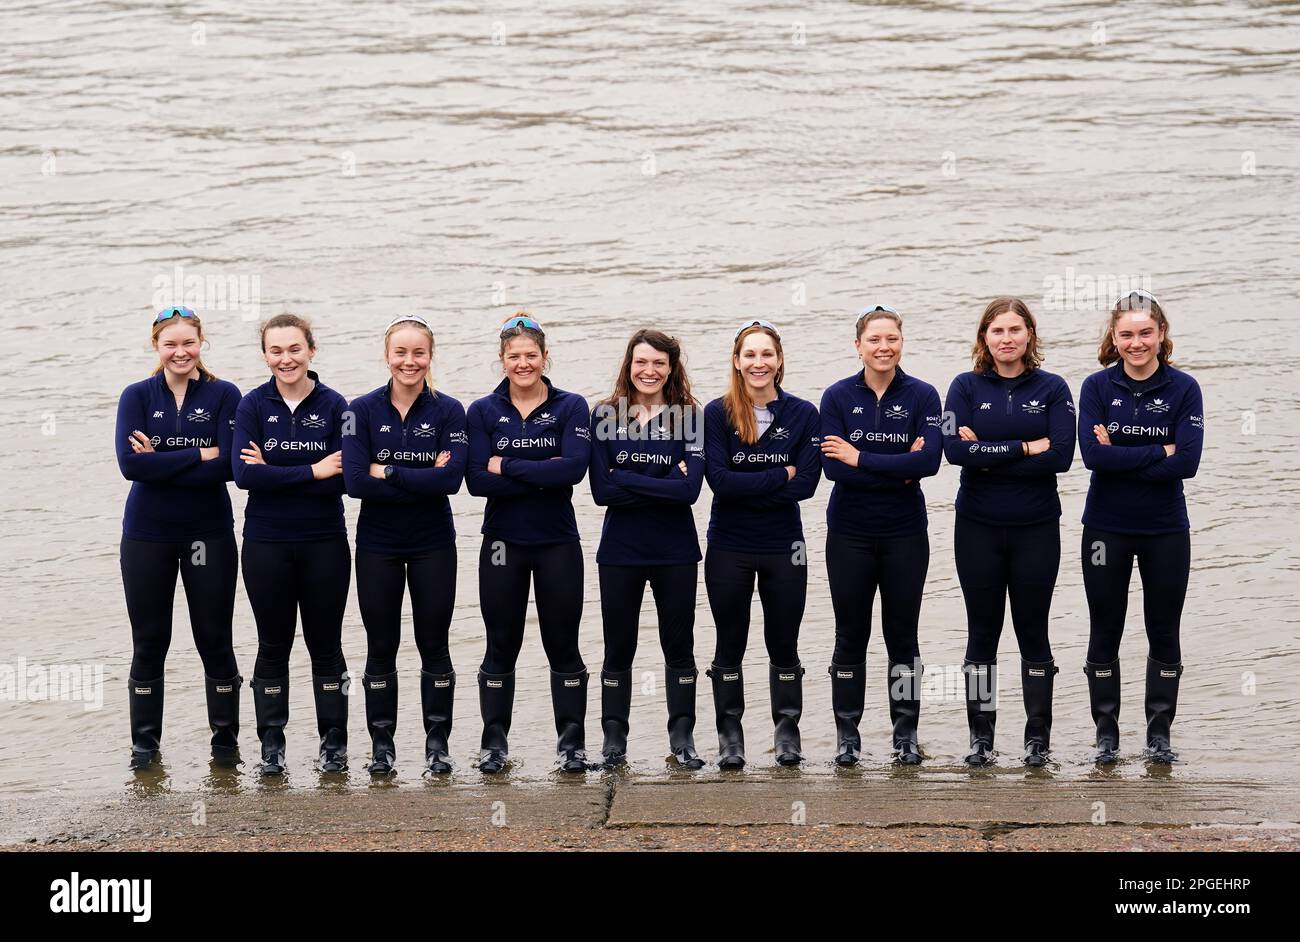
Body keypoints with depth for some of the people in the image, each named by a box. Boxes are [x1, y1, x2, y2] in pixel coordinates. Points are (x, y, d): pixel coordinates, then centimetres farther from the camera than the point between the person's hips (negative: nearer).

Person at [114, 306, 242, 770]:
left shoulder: (224, 395, -1)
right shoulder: (137, 396, 1)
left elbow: (228, 466, -13)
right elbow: (130, 463, -13)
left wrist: (161, 462, -16)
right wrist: (200, 456, -16)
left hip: (210, 534, -1)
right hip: (147, 535, 1)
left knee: (215, 639, 4)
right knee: (149, 640, 7)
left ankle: (225, 738, 14)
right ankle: (145, 741, 16)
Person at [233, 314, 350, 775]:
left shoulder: (333, 405, -2)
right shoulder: (253, 405, -1)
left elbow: (342, 478, -10)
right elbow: (245, 474, -14)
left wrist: (275, 474, -14)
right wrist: (311, 472, -17)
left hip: (324, 542, 0)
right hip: (267, 543, 0)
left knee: (325, 642, 6)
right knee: (273, 644, 8)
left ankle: (334, 741, 14)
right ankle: (271, 744, 14)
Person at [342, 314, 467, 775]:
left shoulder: (448, 411, -3)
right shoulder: (363, 410, -2)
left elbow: (451, 478, -16)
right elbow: (355, 481, -13)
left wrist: (388, 472, -16)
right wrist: (423, 481, -16)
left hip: (433, 544, 0)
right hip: (377, 545, 0)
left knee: (433, 643, 4)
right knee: (381, 646, 6)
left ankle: (438, 741, 13)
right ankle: (381, 743, 14)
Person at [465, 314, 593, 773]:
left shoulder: (571, 407, 0)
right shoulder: (483, 411, 2)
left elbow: (574, 467, -16)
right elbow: (477, 481, -9)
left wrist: (507, 466, -15)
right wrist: (542, 476, -17)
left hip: (557, 543, -1)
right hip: (503, 543, 1)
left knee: (563, 643, 4)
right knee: (501, 645, 6)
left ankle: (572, 742, 12)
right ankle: (494, 743, 14)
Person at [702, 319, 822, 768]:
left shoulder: (802, 414, 0)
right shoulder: (717, 414, -4)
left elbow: (806, 483, -10)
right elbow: (719, 480, -15)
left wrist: (747, 487, -14)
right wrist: (779, 476, -15)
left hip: (783, 546, 1)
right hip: (729, 547, -1)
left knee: (783, 643, 8)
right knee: (730, 642, 7)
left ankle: (787, 732, 18)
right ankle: (730, 735, 15)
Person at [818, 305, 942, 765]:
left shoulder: (922, 396, -1)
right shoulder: (838, 396, -1)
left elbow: (929, 461, -15)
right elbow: (833, 468, -11)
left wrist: (861, 459, -15)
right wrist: (899, 471, -15)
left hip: (905, 533, 0)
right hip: (850, 533, 0)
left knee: (902, 633, 6)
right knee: (851, 634, 5)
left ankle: (906, 733, 14)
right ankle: (847, 733, 13)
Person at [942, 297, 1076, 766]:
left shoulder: (1052, 389, 1)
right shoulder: (966, 387, 2)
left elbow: (1061, 456, -11)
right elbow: (955, 449, -13)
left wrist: (988, 455, -13)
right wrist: (1025, 449, -14)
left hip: (1036, 528, 0)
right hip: (978, 528, 0)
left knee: (1033, 630, 4)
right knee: (982, 631, 5)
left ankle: (1038, 737, 11)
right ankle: (980, 737, 11)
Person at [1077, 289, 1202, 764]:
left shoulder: (1183, 388, -3)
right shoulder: (1097, 387, -3)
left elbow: (1187, 462, -14)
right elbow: (1093, 455, -16)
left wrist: (1121, 457, -15)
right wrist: (1159, 452, -16)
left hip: (1166, 529, 0)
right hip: (1107, 528, 0)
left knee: (1164, 632, 7)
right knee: (1105, 632, 6)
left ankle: (1159, 733, 17)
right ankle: (1106, 733, 16)